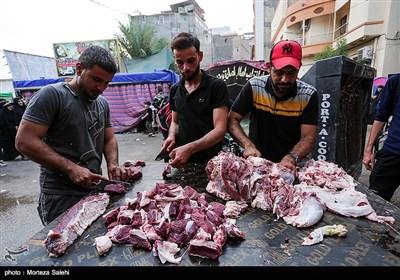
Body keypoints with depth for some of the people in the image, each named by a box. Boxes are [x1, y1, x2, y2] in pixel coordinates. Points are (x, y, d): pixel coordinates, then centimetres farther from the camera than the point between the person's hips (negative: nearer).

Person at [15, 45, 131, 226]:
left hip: (95, 188, 7)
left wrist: (112, 164, -6)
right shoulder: (52, 95, -12)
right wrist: (71, 168, -23)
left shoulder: (102, 103, 10)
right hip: (61, 197, -6)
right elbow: (24, 141, -17)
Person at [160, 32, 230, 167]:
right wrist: (172, 136, -3)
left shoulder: (217, 86, -8)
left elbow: (220, 130, -15)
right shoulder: (175, 89, 9)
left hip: (210, 161, -3)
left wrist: (189, 149, -28)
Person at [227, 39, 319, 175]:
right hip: (256, 162, 0)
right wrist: (248, 145, -22)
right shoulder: (253, 87, -8)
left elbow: (308, 137, -10)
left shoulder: (309, 95, -7)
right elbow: (232, 120, -6)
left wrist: (292, 158, -29)